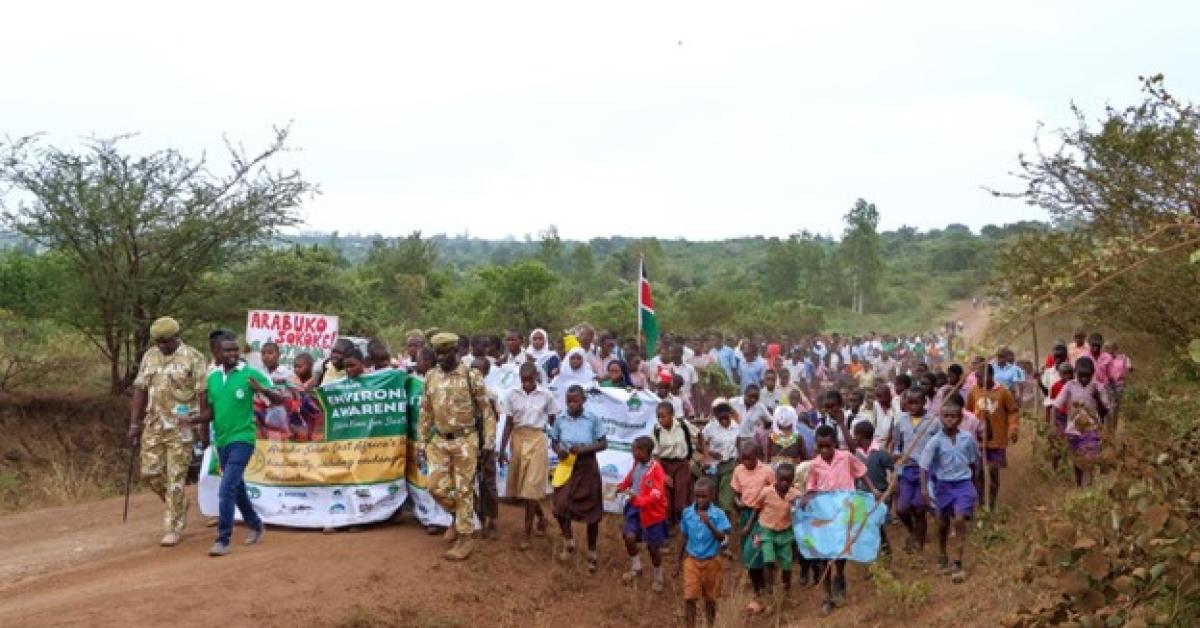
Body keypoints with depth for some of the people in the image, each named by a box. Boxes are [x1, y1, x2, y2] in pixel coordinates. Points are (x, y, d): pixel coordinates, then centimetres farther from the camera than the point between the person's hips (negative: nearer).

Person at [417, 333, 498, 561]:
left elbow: (486, 409, -6)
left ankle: (464, 539, 9)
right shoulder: (430, 377, 5)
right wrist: (421, 442, 10)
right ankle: (458, 515, 30)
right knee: (436, 486, 1)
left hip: (465, 441, -4)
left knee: (464, 490, 1)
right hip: (439, 441, 4)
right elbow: (426, 412, 11)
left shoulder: (472, 376, -9)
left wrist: (489, 441, -11)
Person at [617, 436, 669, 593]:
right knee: (629, 537, -10)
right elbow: (630, 478, 20)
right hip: (635, 508, 6)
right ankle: (636, 568, 15)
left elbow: (656, 495, -27)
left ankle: (658, 578, 30)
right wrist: (622, 487, 4)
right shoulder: (637, 464, -1)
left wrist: (638, 499, -39)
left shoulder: (656, 470, -24)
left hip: (652, 512, -6)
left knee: (653, 547, 8)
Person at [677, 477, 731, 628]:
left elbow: (722, 538, -20)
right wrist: (679, 562, 10)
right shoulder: (687, 513, -6)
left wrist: (709, 524, -35)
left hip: (711, 561, -1)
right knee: (689, 598, -6)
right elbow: (685, 539, 5)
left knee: (710, 598, 14)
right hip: (691, 560, 1)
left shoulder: (718, 514, -13)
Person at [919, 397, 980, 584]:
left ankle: (957, 564, -9)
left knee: (959, 520, -16)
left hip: (963, 484, -1)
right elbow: (924, 465, -12)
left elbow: (974, 461, 9)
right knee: (942, 524, 15)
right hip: (943, 485, 1)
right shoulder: (935, 441, -11)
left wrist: (972, 480, 15)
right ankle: (942, 558, 38)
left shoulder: (967, 439, -6)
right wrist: (924, 487, -20)